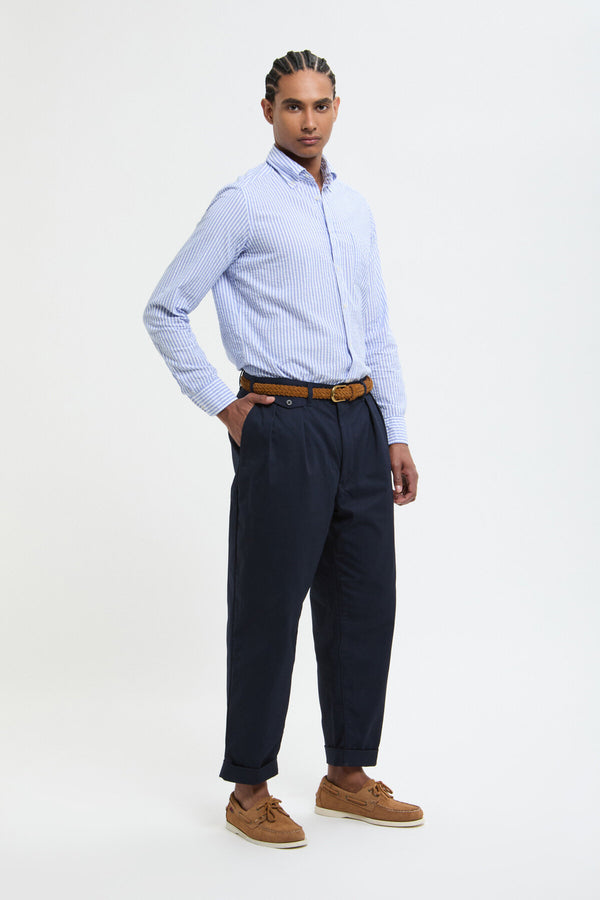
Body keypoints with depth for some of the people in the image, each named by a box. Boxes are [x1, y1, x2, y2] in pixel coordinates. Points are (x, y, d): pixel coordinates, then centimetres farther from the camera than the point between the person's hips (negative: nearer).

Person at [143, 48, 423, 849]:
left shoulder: (355, 208, 16)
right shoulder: (244, 203, -4)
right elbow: (165, 310, -4)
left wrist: (397, 435, 13)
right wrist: (223, 406, -6)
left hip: (359, 423, 7)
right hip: (284, 425, -6)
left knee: (363, 603, 10)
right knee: (268, 610, 0)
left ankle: (347, 775, 24)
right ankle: (250, 791, 13)